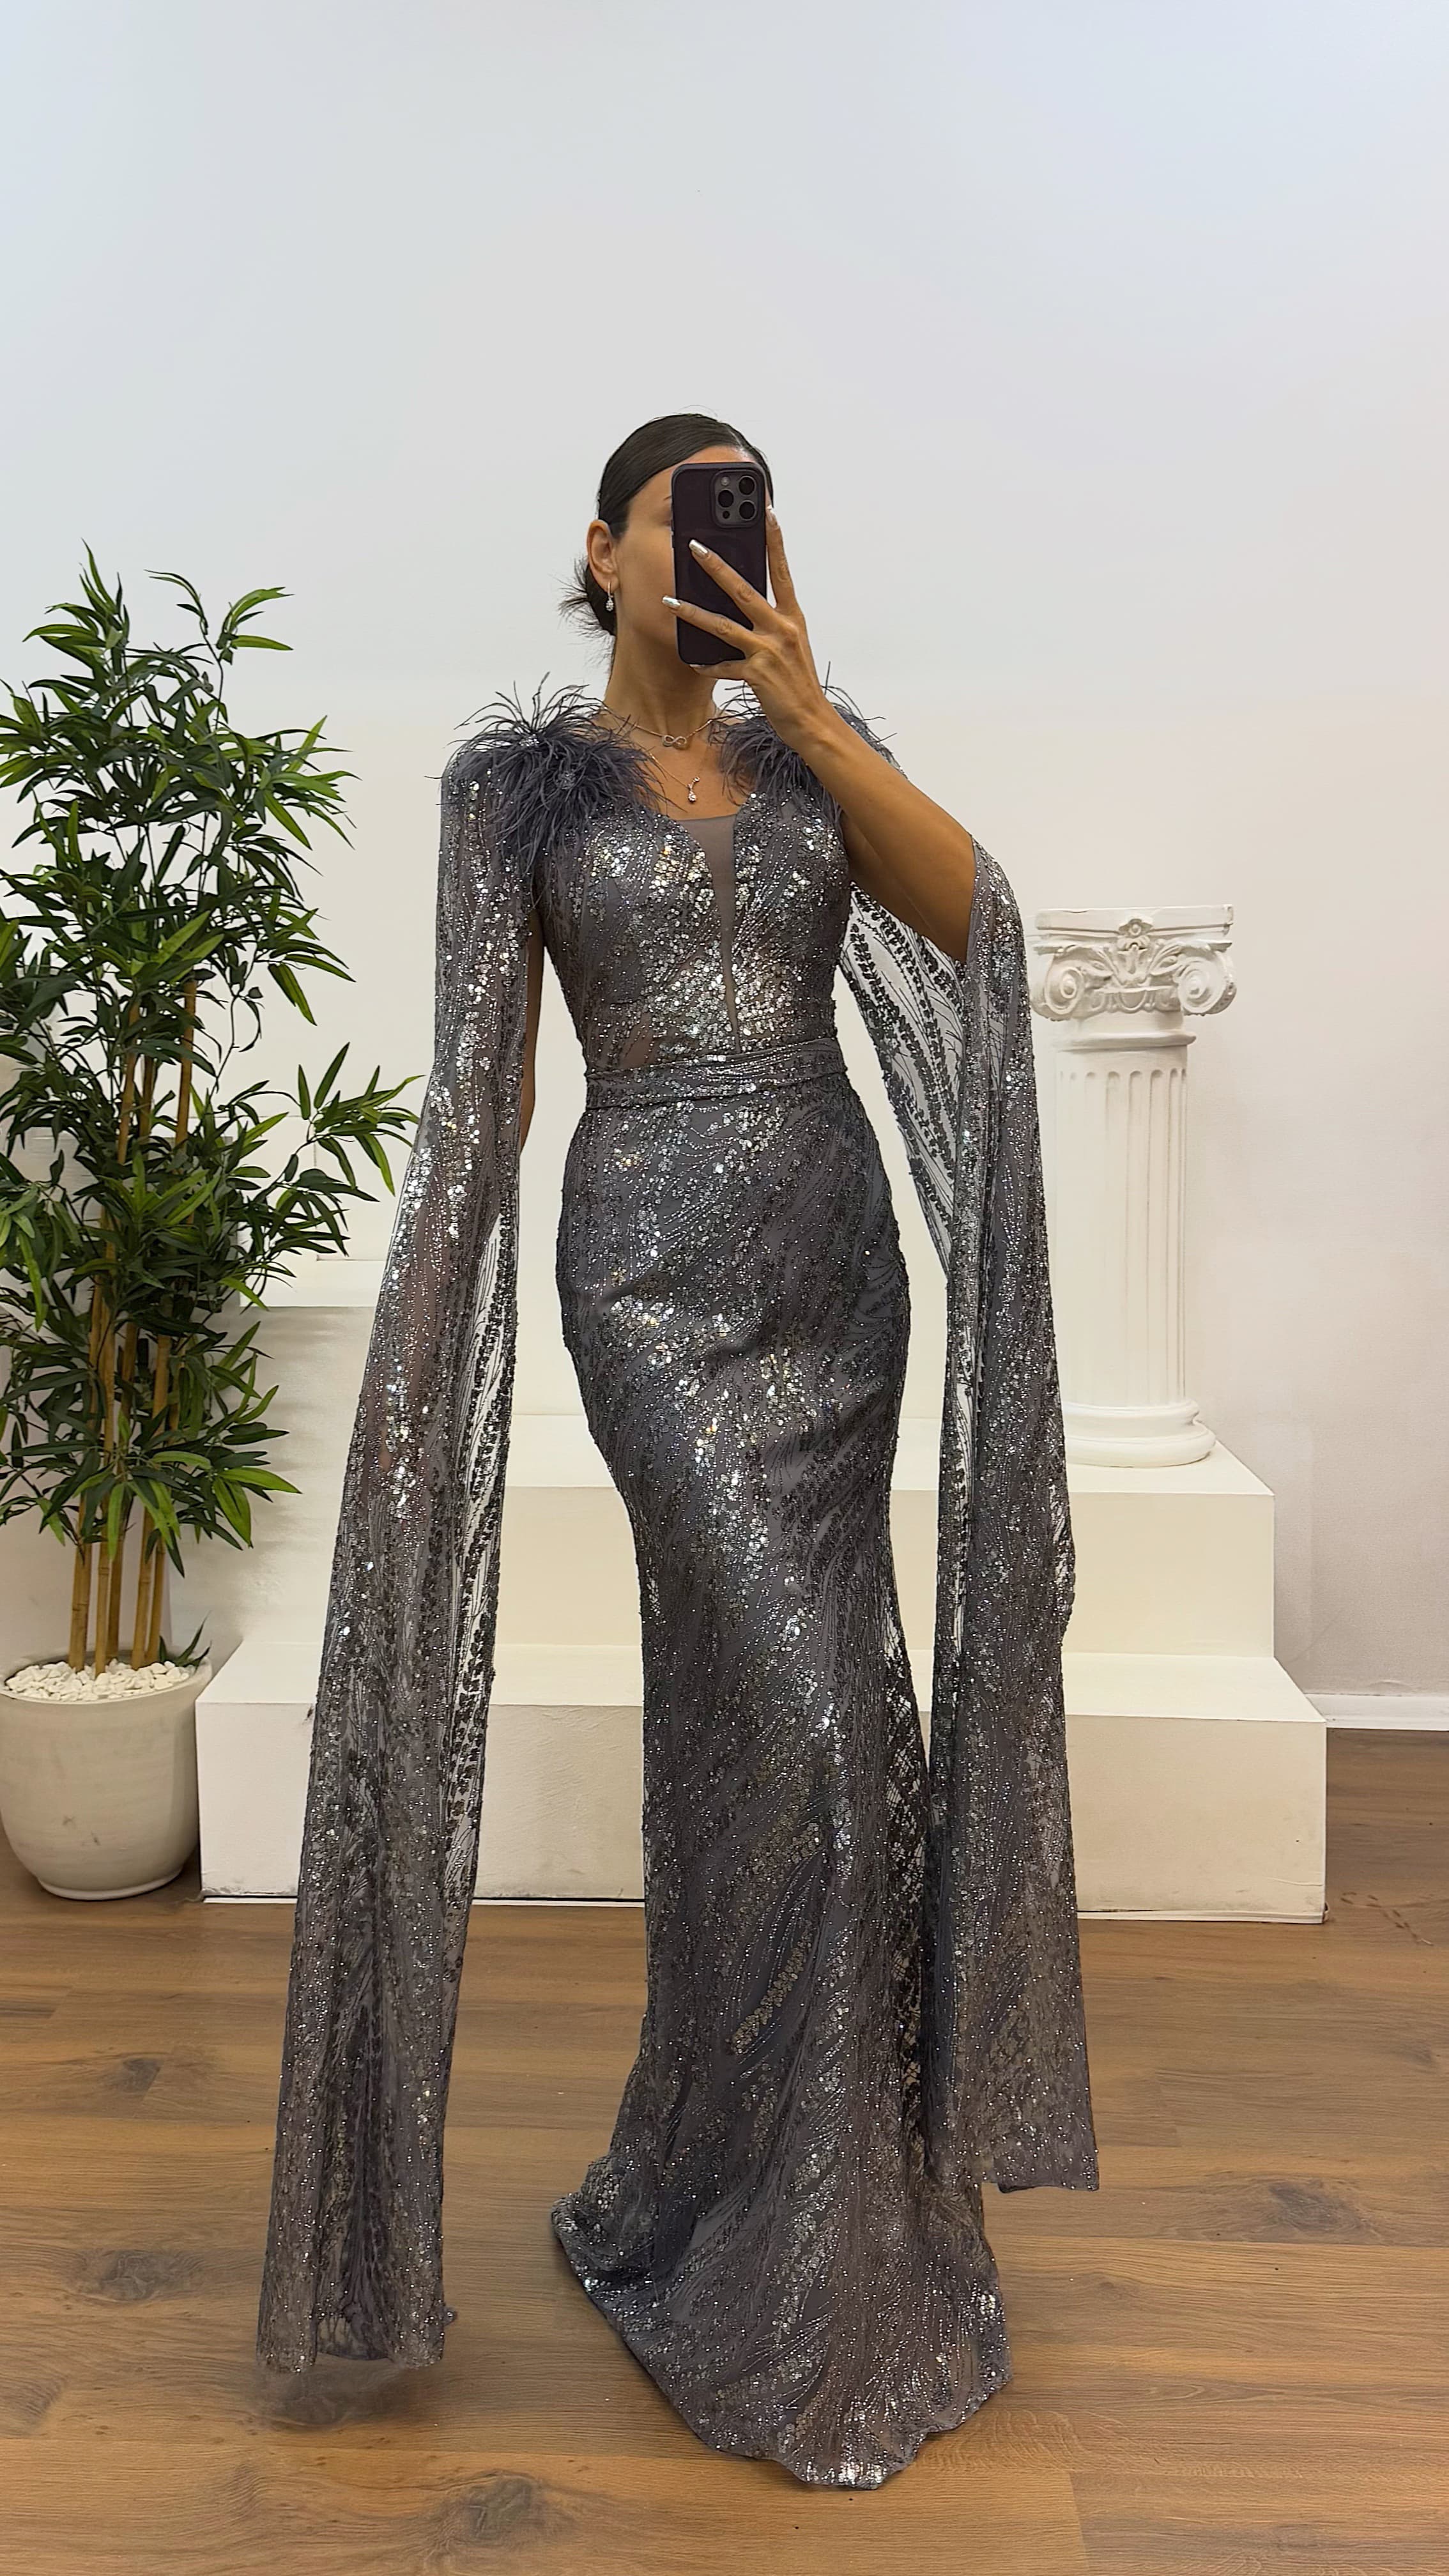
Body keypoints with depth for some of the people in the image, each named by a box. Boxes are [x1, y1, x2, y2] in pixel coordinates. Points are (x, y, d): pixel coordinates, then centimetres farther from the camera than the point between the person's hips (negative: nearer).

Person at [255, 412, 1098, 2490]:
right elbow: (482, 1079, 0)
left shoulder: (814, 746, 13)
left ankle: (696, 2172, 30)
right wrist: (424, 1339, -4)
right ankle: (801, 2284, 7)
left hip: (832, 1254, 5)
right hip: (655, 1268, -5)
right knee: (814, 1722, -12)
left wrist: (806, 709, -15)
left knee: (743, 1715, 10)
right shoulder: (518, 777, 3)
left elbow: (970, 916, -6)